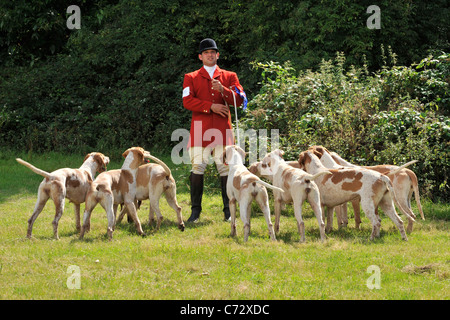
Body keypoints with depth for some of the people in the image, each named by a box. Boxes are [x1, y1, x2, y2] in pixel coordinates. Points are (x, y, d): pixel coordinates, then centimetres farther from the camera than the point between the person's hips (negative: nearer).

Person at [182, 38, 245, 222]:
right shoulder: (191, 78, 11)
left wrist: (223, 90, -12)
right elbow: (187, 101, -2)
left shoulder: (229, 77, 15)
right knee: (197, 168, -6)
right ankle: (195, 210, -1)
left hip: (222, 129, 1)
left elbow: (239, 100, 5)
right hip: (200, 129, -1)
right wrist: (211, 106, -12)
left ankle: (228, 211, 3)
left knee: (225, 169, -2)